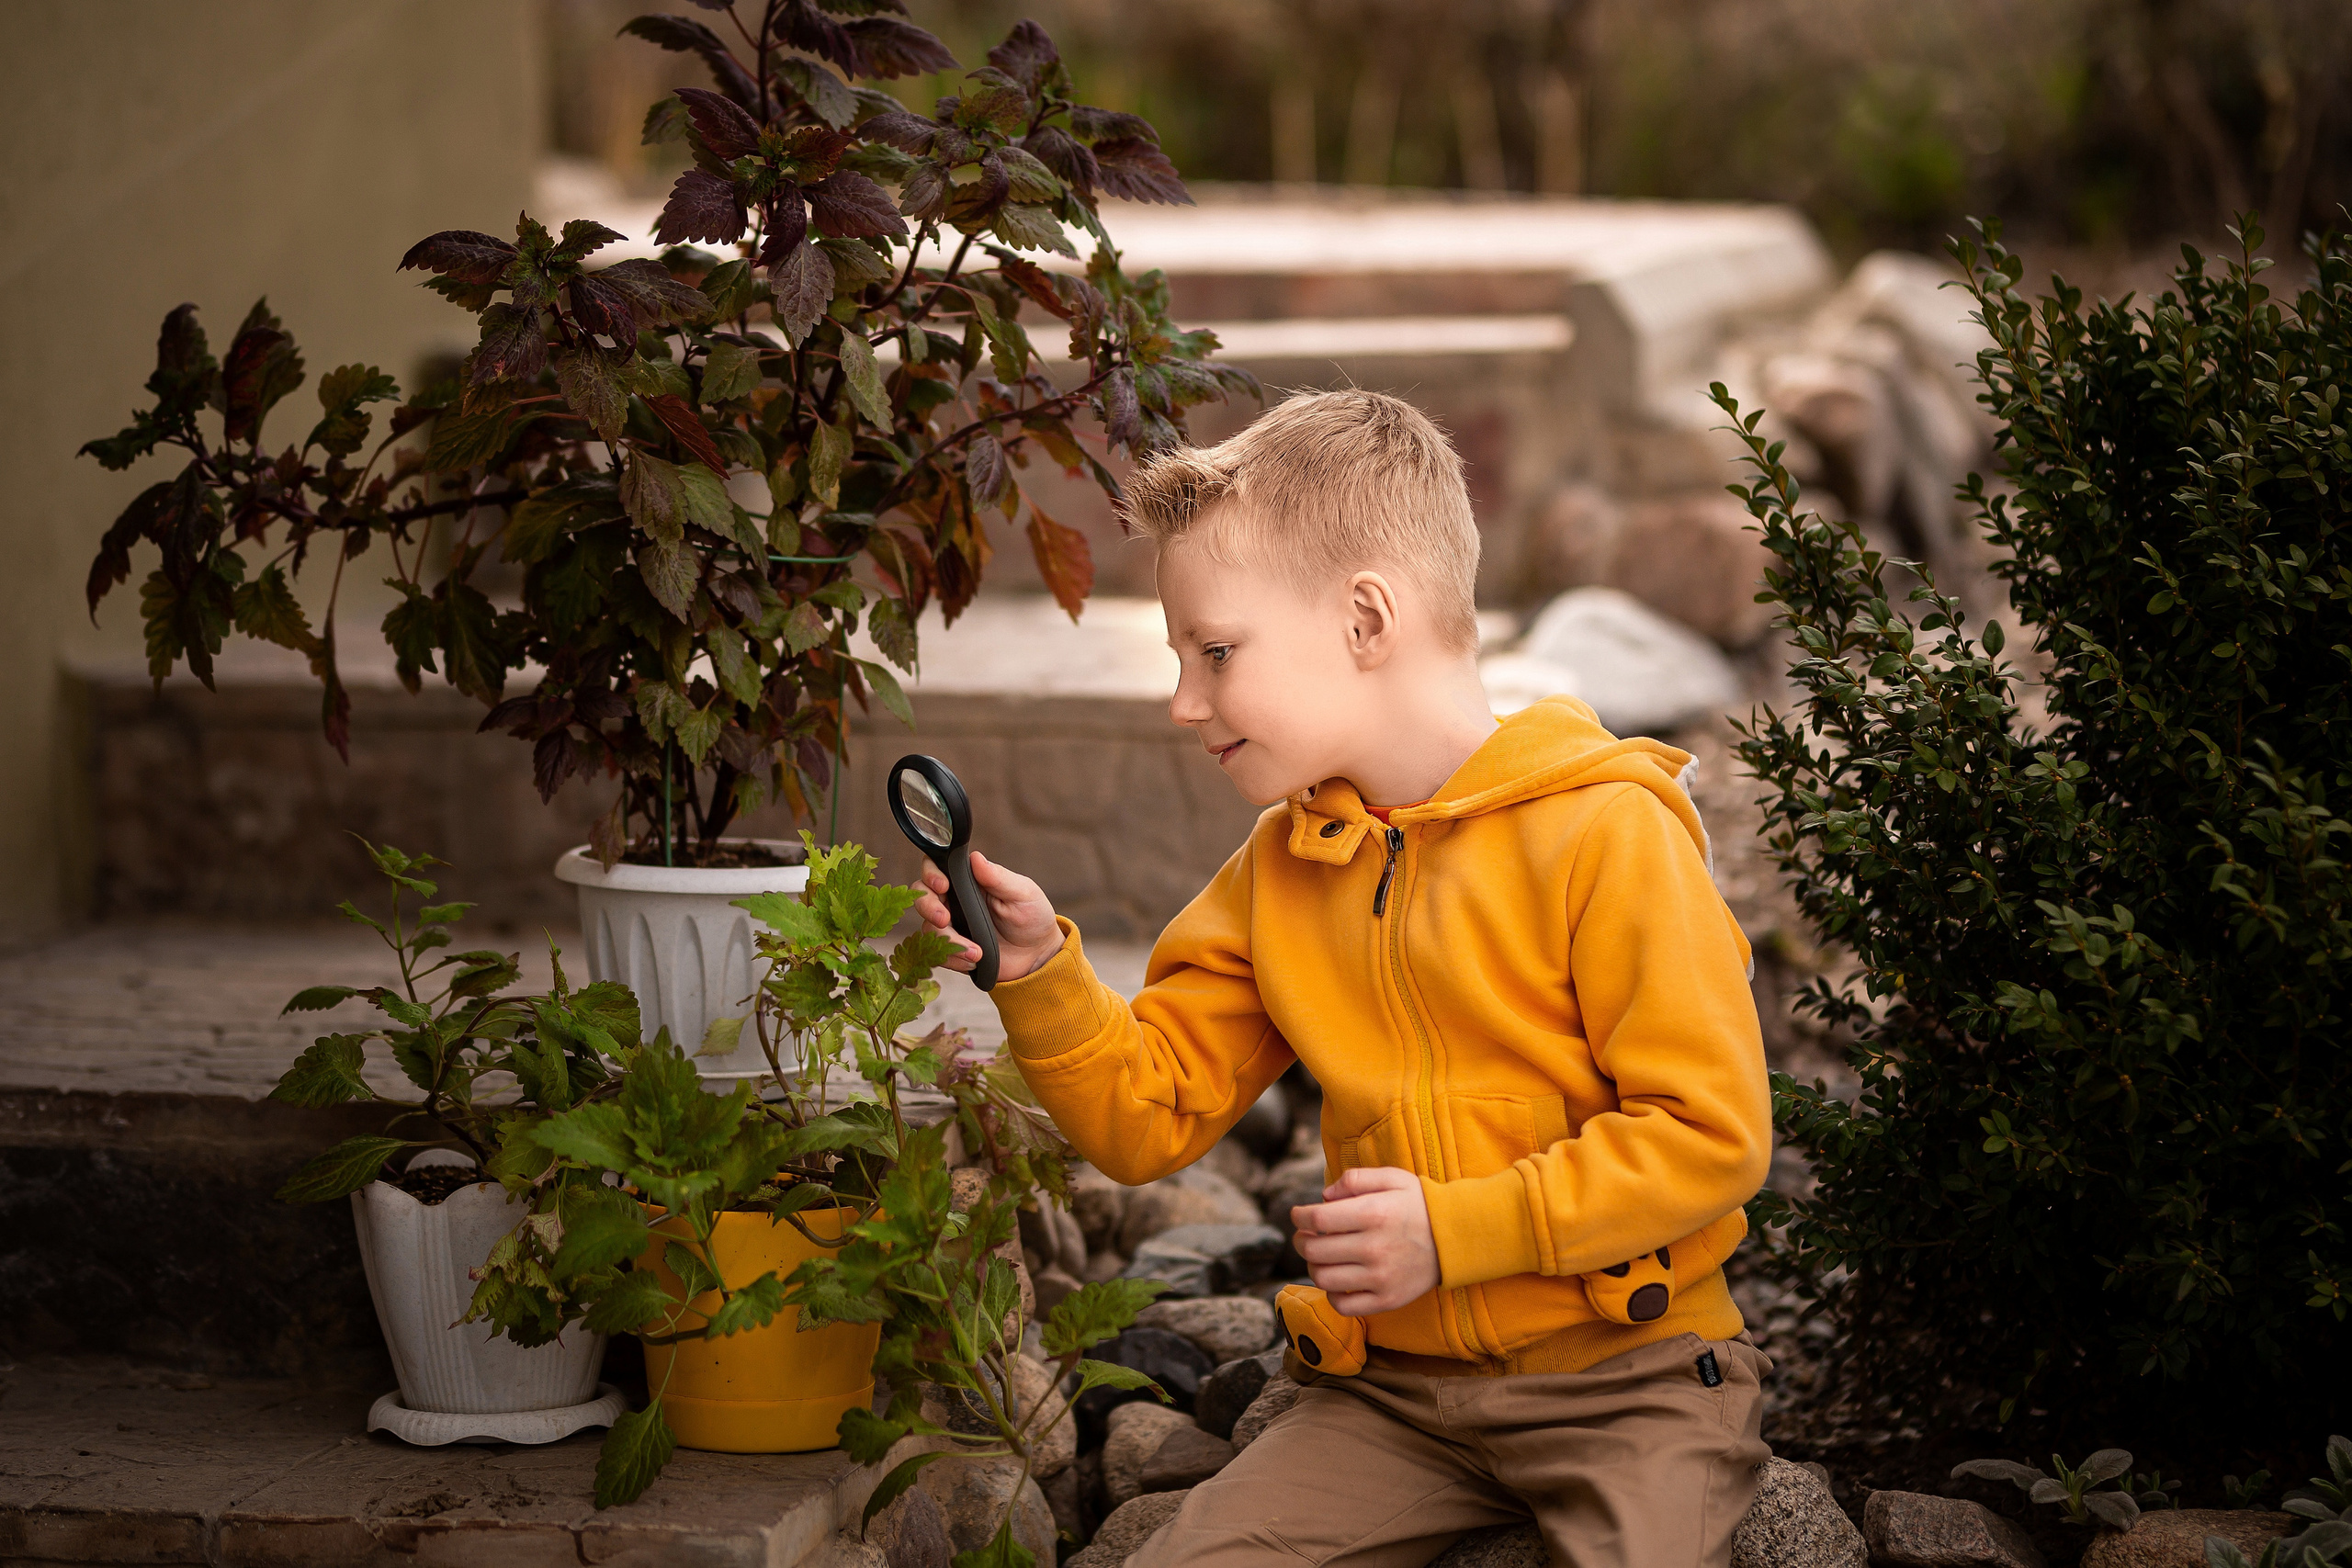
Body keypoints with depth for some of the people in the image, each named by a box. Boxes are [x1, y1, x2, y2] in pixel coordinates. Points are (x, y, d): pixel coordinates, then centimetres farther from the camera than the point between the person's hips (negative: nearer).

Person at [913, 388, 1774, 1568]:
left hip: (1623, 1378, -4)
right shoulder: (1280, 870, 9)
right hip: (1393, 1384, 4)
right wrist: (1039, 979, -9)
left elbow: (1711, 1134, -14)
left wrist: (1458, 1230, -17)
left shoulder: (1606, 834, -11)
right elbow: (1149, 1117, 8)